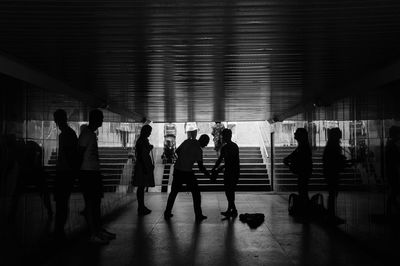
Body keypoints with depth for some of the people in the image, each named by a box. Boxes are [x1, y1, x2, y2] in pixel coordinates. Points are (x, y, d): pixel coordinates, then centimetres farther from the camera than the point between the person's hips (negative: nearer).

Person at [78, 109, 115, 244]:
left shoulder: (92, 133, 15)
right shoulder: (86, 134, -14)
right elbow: (80, 154, -16)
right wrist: (80, 174, -11)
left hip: (95, 172, 10)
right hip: (88, 173, -10)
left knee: (97, 202, 15)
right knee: (90, 203, -5)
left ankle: (99, 229, 25)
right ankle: (93, 234, 0)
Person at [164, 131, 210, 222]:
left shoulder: (187, 141, 4)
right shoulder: (198, 150, -12)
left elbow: (177, 151, 15)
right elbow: (201, 167, -12)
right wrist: (209, 175, -2)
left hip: (177, 170, 6)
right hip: (187, 172, -6)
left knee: (174, 191, 15)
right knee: (196, 193, 8)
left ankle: (167, 213, 19)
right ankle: (198, 216, 9)